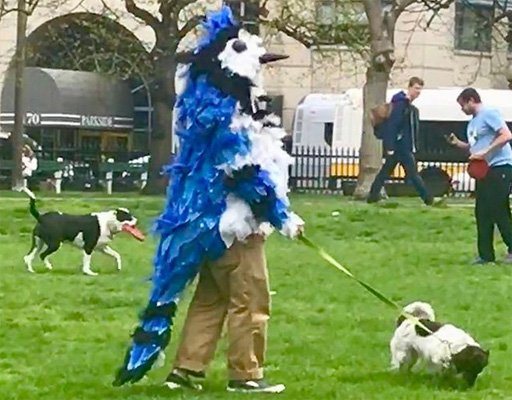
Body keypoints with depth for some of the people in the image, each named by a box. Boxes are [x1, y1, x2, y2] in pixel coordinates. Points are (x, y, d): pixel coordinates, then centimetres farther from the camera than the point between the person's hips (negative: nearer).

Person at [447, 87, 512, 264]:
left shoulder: (489, 114, -9)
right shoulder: (473, 123, 20)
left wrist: (485, 152, -22)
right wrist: (459, 143, 9)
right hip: (484, 170, 10)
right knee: (482, 213, 5)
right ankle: (486, 255, 8)